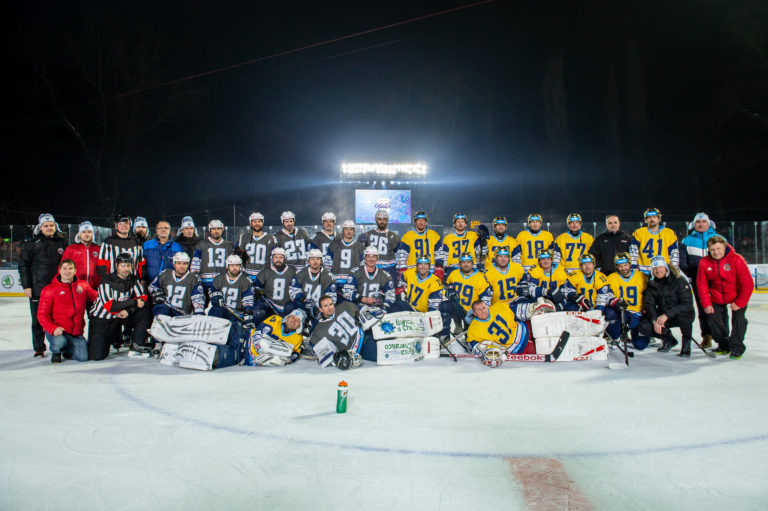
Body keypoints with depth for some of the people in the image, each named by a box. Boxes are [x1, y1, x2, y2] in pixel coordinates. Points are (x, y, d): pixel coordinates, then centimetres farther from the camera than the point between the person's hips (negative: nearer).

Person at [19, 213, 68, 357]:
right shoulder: (32, 244, 1)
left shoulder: (62, 242, 8)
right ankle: (39, 348, 15)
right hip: (38, 289, -1)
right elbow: (23, 265, 2)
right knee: (38, 320, 4)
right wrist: (26, 286, -4)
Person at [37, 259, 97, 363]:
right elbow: (42, 314, -4)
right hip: (57, 331, -3)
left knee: (83, 357, -12)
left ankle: (67, 349, 24)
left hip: (76, 332, 3)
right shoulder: (49, 290, -2)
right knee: (59, 341, -35)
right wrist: (53, 328, -21)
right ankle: (56, 351, 6)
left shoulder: (83, 285, 8)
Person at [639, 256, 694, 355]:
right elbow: (649, 305, -5)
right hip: (662, 316, 5)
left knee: (683, 316, -39)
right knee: (644, 327, -18)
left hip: (680, 314, -4)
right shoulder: (652, 284, -1)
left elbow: (687, 304, -24)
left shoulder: (679, 280, -17)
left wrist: (667, 315, -32)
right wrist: (654, 321, -23)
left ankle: (687, 341, -6)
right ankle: (669, 340, 13)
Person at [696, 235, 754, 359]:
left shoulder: (736, 259, -24)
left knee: (738, 318, -15)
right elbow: (702, 285, -6)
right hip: (717, 298, 3)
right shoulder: (704, 262, -14)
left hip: (737, 296, -3)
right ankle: (724, 345, 21)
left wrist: (739, 303, -19)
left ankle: (737, 348, 0)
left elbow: (748, 283, -20)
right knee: (713, 317, 0)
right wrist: (706, 304, -10)